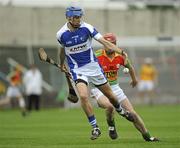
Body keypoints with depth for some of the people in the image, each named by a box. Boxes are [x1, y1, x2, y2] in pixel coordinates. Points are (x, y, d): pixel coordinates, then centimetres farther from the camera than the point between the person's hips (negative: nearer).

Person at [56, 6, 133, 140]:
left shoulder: (87, 28, -12)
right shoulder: (61, 34, -10)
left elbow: (104, 41, -18)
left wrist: (120, 51, -30)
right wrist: (62, 64, 27)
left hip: (93, 65, 1)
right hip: (77, 69, -1)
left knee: (109, 94, 10)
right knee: (83, 96, -23)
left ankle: (121, 111, 43)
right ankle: (95, 128, -10)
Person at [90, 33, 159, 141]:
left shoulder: (120, 56, -3)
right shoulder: (97, 56, -16)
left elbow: (130, 67, 19)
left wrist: (134, 79, 35)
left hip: (115, 88, 4)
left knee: (132, 113, 1)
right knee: (110, 106, -36)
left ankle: (147, 136, 16)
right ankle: (111, 127, -6)